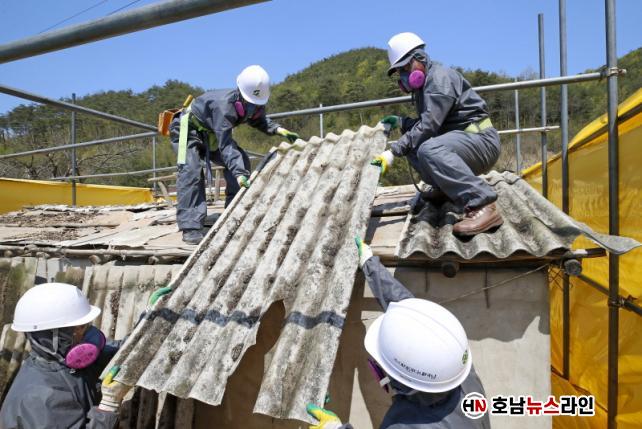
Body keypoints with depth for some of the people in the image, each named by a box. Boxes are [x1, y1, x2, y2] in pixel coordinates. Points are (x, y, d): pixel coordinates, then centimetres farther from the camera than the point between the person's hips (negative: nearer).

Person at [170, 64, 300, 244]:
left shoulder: (254, 104, -16)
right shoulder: (224, 105, -40)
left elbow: (260, 121, 6)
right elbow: (226, 145, -47)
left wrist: (280, 130, -14)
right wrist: (239, 174, -59)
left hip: (211, 134, 8)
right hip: (187, 128, -7)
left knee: (241, 160, -6)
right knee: (191, 171, -27)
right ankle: (190, 228, -28)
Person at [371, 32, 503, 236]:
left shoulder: (440, 77, -13)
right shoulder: (423, 86, 17)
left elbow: (429, 125, -25)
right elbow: (424, 125, 19)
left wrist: (393, 152, -29)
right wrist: (400, 122, 4)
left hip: (481, 139, -10)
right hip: (460, 138, 10)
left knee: (430, 149, -35)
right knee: (412, 143, 9)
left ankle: (483, 208, -35)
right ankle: (444, 188, 14)